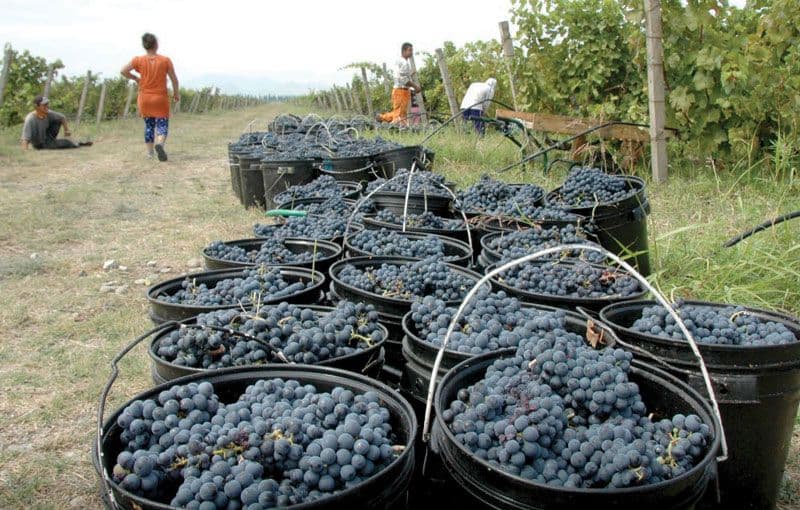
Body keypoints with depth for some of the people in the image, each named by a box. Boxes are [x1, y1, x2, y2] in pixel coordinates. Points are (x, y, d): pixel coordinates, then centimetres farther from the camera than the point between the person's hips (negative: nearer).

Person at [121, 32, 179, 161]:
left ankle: (150, 152, 20)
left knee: (149, 125, 17)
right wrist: (176, 92, 10)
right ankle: (159, 144, -30)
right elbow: (174, 78, -4)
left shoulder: (138, 60, -3)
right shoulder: (165, 60, -7)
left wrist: (135, 78, 8)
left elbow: (123, 71, -8)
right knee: (162, 125, 0)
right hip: (161, 98, -2)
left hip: (144, 98, 2)